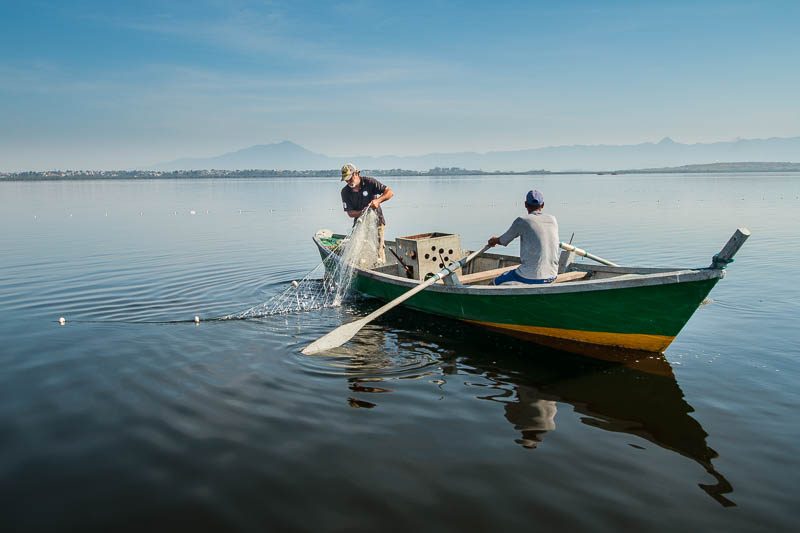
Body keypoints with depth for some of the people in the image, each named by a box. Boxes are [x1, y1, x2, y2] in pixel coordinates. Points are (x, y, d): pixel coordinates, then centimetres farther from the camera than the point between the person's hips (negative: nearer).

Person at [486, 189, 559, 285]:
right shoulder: (553, 220, 6)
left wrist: (493, 241, 30)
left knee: (494, 283, 12)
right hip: (552, 276, 6)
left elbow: (503, 241, 6)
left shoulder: (522, 221, -8)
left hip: (530, 277, -6)